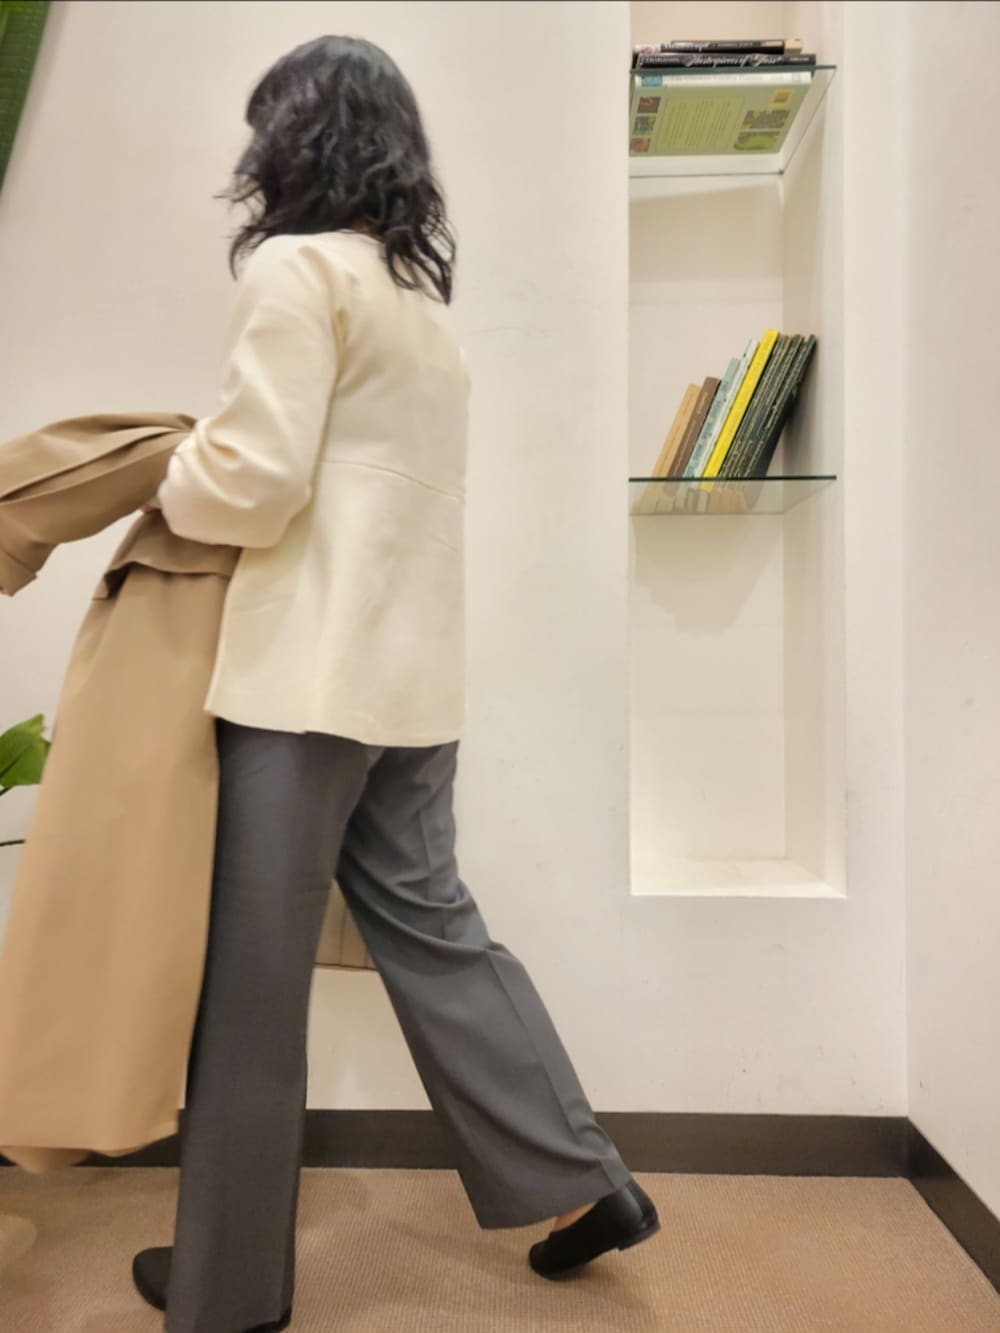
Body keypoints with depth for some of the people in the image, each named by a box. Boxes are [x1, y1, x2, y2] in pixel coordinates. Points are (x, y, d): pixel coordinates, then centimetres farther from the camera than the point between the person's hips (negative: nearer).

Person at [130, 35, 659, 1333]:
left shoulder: (297, 267, -4)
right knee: (426, 921, 15)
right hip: (411, 671, 8)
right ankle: (580, 1178, 24)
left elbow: (252, 480, -12)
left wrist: (165, 484, 9)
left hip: (309, 669, -8)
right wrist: (211, 468, 22)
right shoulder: (422, 292, 21)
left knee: (249, 970, 5)